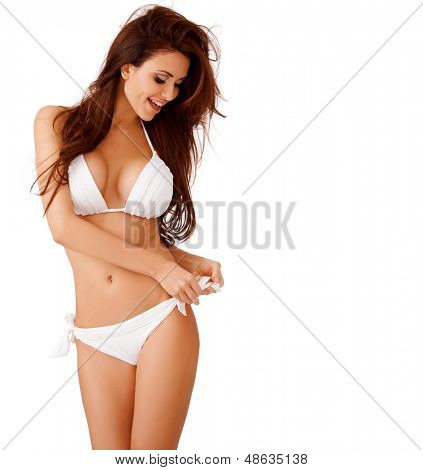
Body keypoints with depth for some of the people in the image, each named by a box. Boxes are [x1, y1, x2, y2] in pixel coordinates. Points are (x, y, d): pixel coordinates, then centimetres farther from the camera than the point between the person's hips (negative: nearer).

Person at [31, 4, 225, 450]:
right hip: (97, 336, -1)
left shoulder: (162, 136, 10)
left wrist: (191, 262, -8)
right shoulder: (57, 122, 2)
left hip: (163, 319, 1)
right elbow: (63, 225, -9)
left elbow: (148, 237, 11)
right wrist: (160, 266, -12)